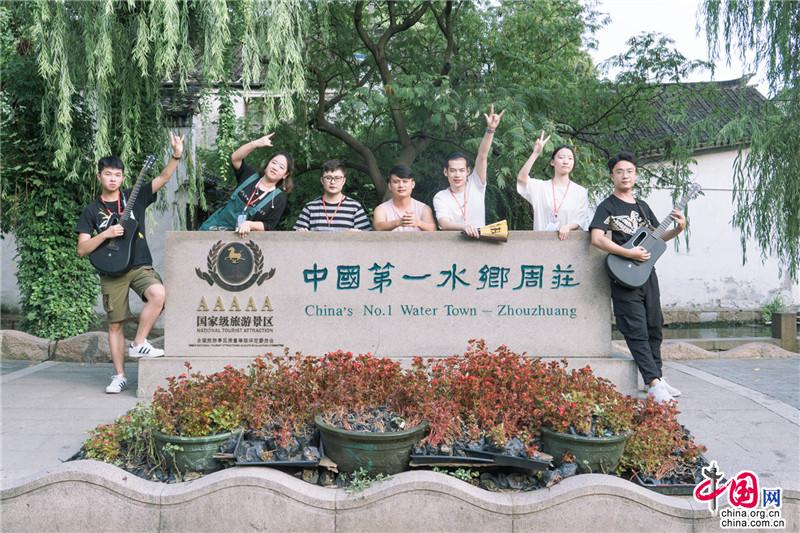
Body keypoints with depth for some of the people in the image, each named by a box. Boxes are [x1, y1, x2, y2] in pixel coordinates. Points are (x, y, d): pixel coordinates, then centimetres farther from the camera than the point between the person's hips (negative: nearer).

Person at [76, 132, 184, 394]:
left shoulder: (134, 196, 6)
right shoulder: (92, 210, 5)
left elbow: (163, 178, -6)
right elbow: (82, 249, 0)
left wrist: (176, 156, -21)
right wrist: (105, 234, -15)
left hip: (140, 265, 0)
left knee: (158, 293, -30)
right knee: (115, 324, 2)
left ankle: (138, 343, -12)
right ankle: (119, 376, 13)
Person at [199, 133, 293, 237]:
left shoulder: (279, 198, -4)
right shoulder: (251, 175, 5)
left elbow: (268, 226, -8)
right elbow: (235, 158, -11)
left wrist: (249, 224, -26)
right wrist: (256, 143, -24)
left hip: (241, 236, -3)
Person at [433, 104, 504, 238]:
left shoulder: (476, 185, 4)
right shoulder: (440, 197, -1)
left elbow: (482, 156, -7)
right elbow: (443, 224, -18)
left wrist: (490, 129, -19)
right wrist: (463, 226, -38)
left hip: (480, 241, 1)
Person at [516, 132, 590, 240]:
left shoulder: (581, 192, 7)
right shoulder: (540, 186, 4)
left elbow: (582, 219, 3)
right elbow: (521, 178, -14)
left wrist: (568, 226, -18)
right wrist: (536, 153, -20)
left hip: (568, 239, 1)